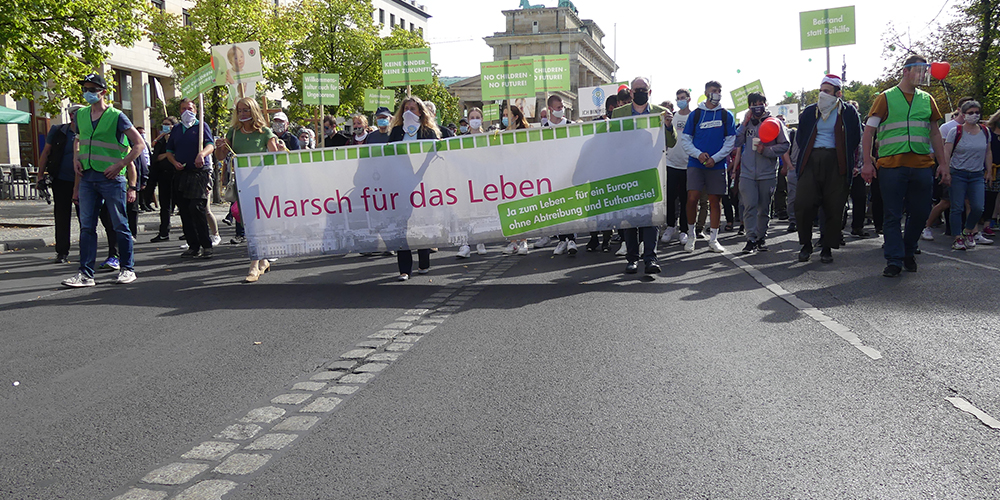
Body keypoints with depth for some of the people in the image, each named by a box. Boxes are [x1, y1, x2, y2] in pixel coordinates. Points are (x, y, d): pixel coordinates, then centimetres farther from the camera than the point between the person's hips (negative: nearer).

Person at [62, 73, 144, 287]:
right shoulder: (81, 114, 11)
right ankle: (86, 273, 6)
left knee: (120, 225, 2)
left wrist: (119, 166, -14)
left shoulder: (116, 116, -6)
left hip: (111, 178, -5)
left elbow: (139, 144, -8)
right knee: (87, 226, 3)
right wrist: (76, 158, 11)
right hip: (87, 176, 5)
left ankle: (127, 269, 12)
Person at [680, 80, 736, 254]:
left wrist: (714, 158, -9)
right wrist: (699, 154, -10)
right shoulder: (696, 114, 6)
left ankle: (713, 239, 12)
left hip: (717, 165, 1)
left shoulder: (726, 115, 7)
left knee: (715, 200, 4)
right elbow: (685, 140, 6)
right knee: (692, 198, -11)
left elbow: (730, 141, 4)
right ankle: (691, 235, 6)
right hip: (696, 163, -1)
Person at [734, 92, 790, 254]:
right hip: (747, 173, 1)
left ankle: (761, 237, 20)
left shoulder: (775, 123, 3)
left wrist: (766, 150, -15)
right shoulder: (747, 123, 13)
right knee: (750, 206, -10)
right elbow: (737, 143, 3)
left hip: (768, 173, -1)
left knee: (764, 208, 8)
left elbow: (784, 145, -3)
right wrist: (744, 124, -3)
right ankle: (751, 239, -9)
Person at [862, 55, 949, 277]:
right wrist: (867, 162, -8)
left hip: (922, 166, 4)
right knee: (892, 215, -2)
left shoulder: (927, 100, 16)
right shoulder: (886, 98, 4)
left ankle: (908, 253, 25)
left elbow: (935, 133, 19)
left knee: (919, 213, 6)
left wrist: (943, 163, 12)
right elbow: (869, 131, 0)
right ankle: (894, 260, 3)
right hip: (891, 165, -4)